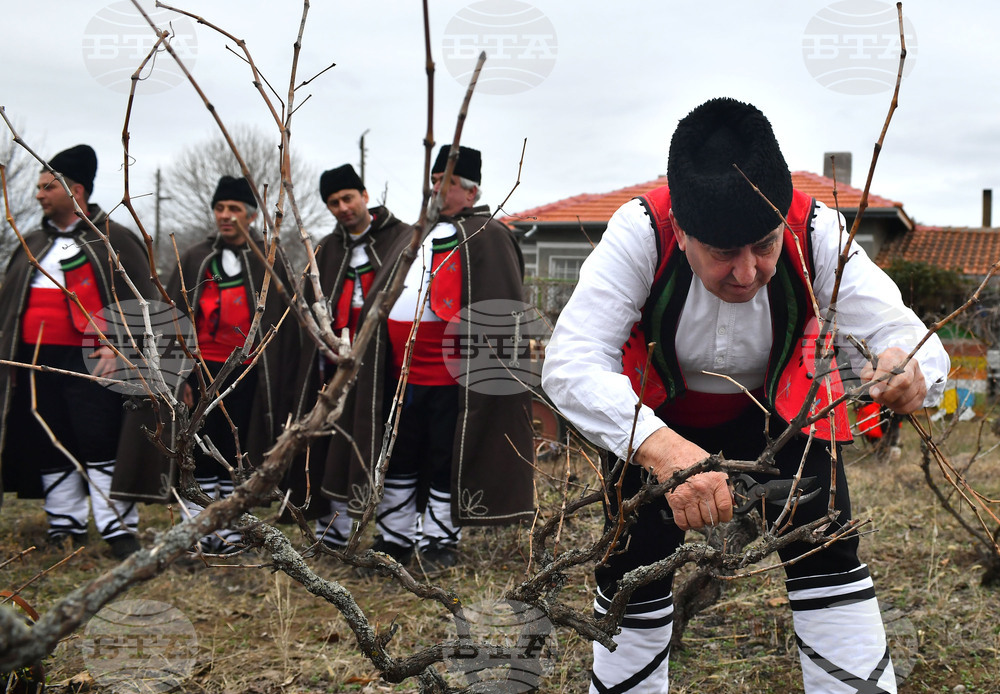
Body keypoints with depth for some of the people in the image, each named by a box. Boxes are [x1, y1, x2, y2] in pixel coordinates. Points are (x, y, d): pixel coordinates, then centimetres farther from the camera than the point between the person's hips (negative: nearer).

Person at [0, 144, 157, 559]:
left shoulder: (113, 240, 0)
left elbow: (140, 302, -5)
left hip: (88, 360, -6)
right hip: (36, 360, 7)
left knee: (100, 442, -9)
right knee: (49, 446, 9)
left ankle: (118, 529, -4)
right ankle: (65, 526, 20)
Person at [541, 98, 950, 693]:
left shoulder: (816, 232, -30)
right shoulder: (641, 233, -35)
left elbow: (914, 341, -33)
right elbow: (570, 365, -43)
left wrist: (907, 371, -60)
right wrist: (665, 452, -60)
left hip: (778, 413, 1)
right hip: (659, 419, -1)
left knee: (830, 564, -10)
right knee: (633, 578, 0)